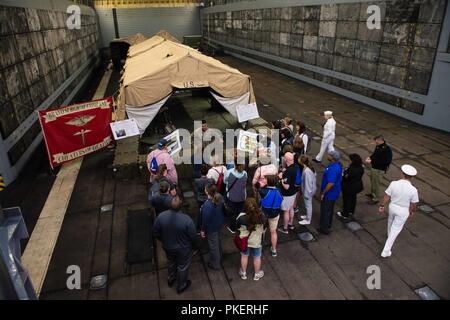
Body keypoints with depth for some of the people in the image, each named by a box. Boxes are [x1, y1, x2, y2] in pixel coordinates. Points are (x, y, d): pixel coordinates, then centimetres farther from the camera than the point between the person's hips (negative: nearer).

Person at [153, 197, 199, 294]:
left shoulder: (161, 216, -24)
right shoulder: (187, 220, -34)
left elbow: (156, 233, -7)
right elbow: (193, 237, -20)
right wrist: (195, 247, 0)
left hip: (168, 247, 3)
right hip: (183, 249, -3)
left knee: (171, 262, 33)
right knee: (183, 267, 24)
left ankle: (170, 280, 59)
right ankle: (181, 286, 49)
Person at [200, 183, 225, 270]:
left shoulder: (207, 205, -38)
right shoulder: (220, 197, -17)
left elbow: (205, 219, -25)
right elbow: (223, 209, 1)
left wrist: (202, 230, -9)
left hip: (211, 227, -7)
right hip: (219, 223, 7)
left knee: (213, 245, 15)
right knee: (218, 241, 31)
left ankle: (215, 264, 37)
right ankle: (218, 257, 56)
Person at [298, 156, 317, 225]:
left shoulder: (306, 171, -33)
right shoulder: (309, 167, -5)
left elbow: (307, 183, -27)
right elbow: (313, 179, 7)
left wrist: (306, 194, -18)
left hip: (308, 191, -9)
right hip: (311, 189, 9)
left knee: (308, 205, 10)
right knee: (308, 205, 27)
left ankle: (308, 220, 27)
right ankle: (308, 216, 46)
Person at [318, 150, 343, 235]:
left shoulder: (333, 169, -32)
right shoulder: (338, 165, -1)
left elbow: (331, 183, -33)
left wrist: (323, 193, -21)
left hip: (329, 194, -10)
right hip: (334, 193, 10)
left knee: (325, 211, 7)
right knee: (330, 210, 24)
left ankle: (325, 229, 21)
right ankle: (328, 225, 40)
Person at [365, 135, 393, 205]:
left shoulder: (387, 149, -25)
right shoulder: (378, 146, 0)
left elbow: (384, 161, -26)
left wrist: (372, 161, -27)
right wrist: (370, 157, -3)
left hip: (379, 169, -9)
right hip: (373, 167, 9)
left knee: (377, 183, 3)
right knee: (372, 181, 24)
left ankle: (376, 199, 17)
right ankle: (372, 193, 45)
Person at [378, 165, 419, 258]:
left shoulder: (393, 184, -21)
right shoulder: (413, 190, -25)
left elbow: (387, 197, -9)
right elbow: (414, 204, -11)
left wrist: (382, 205, 7)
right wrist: (411, 212, 10)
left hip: (392, 207, 3)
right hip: (403, 211, -2)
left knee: (391, 222, 31)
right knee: (396, 229, 11)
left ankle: (390, 236, 62)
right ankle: (386, 251, 13)